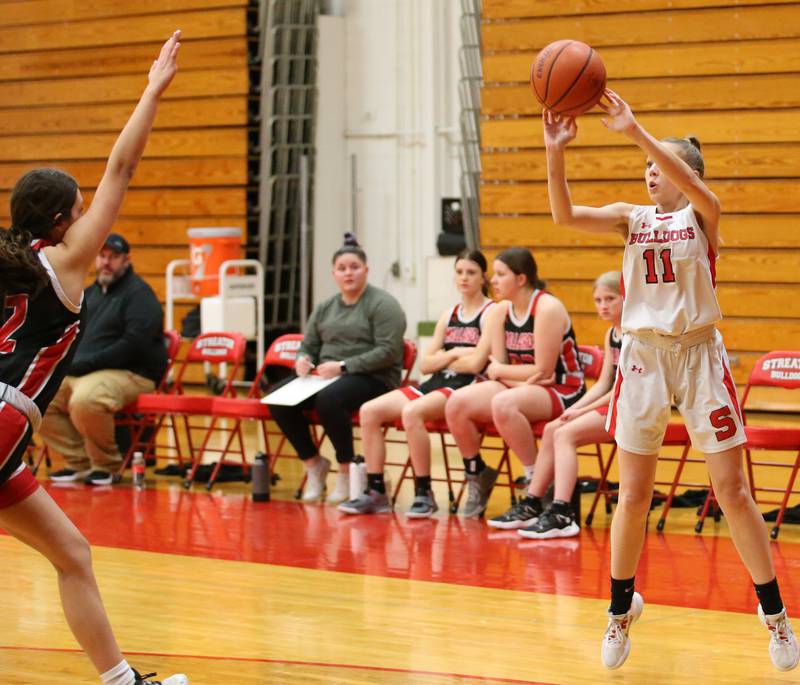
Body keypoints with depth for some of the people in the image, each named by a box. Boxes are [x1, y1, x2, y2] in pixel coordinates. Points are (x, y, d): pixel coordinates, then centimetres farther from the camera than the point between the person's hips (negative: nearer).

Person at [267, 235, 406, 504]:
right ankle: (313, 462, 1)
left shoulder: (383, 304, -3)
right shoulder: (325, 308, 18)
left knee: (328, 398, -37)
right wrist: (303, 360, -3)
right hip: (326, 377, 7)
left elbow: (388, 352, -14)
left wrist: (343, 366, -20)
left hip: (373, 379, -7)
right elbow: (308, 346, 23)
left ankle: (347, 470, -15)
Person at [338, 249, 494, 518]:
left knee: (411, 412, -35)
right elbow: (425, 364, 13)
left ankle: (424, 494, -25)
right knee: (369, 411, -9)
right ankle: (375, 491, -8)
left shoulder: (490, 313, 0)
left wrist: (446, 359, -7)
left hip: (466, 386, -8)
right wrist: (453, 355, -4)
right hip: (437, 384, 8)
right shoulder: (449, 315, 20)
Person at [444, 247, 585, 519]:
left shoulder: (548, 309, -16)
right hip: (521, 388, 7)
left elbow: (543, 371, -18)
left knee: (503, 404, -37)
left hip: (562, 392, -7)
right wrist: (522, 379, -18)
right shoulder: (500, 312, 6)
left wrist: (499, 371, -8)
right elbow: (498, 366, 2)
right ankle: (477, 475, 6)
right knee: (457, 403, -14)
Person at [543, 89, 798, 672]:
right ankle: (621, 610, 21)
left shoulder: (703, 213, -3)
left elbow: (687, 183, -27)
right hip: (644, 355, 3)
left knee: (732, 490, -1)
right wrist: (556, 151, -25)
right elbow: (565, 215, -10)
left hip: (699, 353, -2)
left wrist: (635, 131, -36)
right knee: (634, 495, 5)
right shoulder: (632, 218, 5)